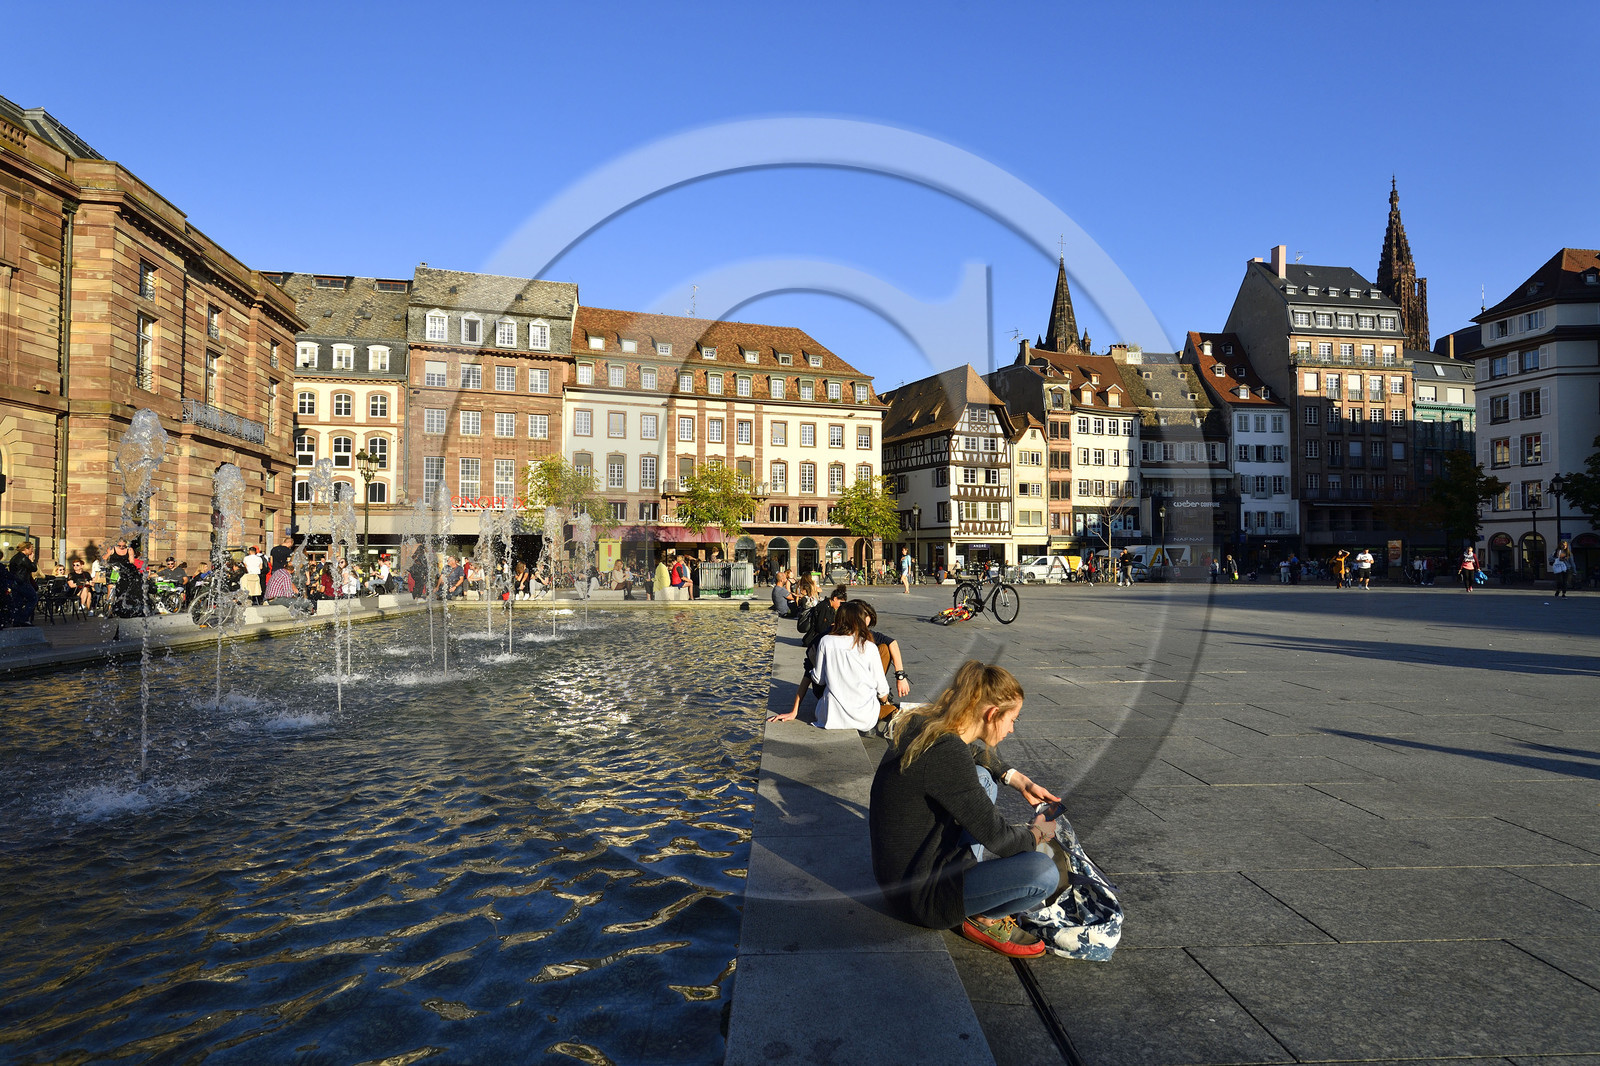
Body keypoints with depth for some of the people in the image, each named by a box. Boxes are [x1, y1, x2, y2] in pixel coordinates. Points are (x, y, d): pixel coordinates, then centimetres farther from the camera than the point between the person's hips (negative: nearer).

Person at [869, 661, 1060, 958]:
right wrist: (1038, 832, 0)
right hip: (919, 897, -10)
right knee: (1043, 871, -23)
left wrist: (1022, 782, 17)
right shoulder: (947, 754, -28)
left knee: (981, 776, 20)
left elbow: (976, 751, 25)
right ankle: (984, 919, 4)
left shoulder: (923, 724, -1)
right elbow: (999, 840, -21)